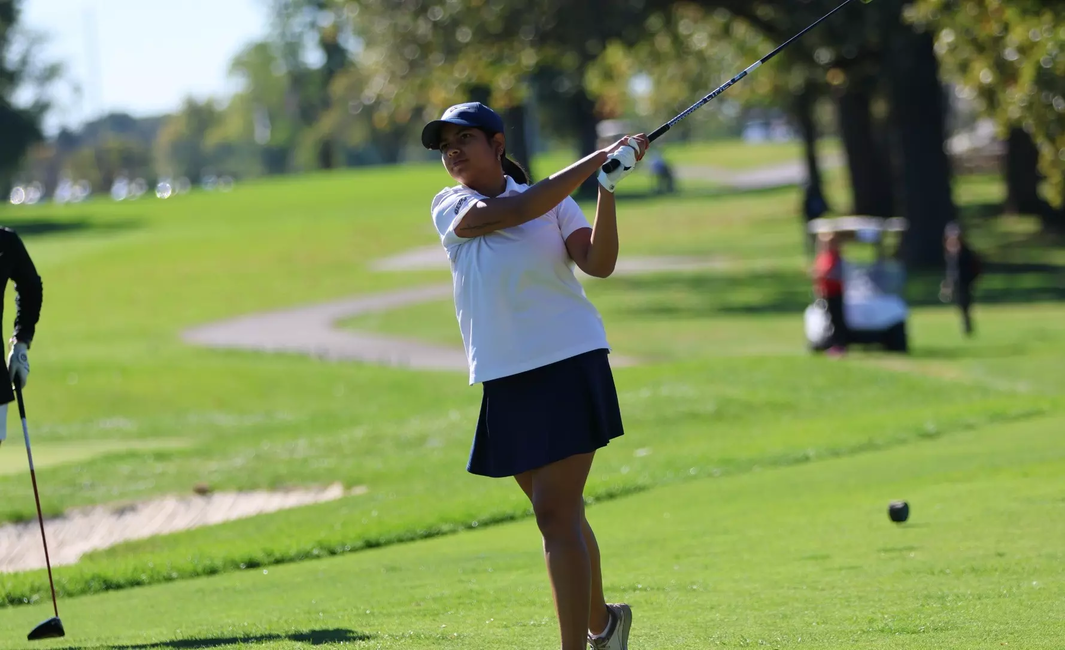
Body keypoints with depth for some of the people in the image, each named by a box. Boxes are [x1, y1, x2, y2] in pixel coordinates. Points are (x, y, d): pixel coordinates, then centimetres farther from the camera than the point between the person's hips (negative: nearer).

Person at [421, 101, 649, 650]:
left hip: (567, 363, -4)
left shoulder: (555, 202, 0)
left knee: (556, 514, -13)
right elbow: (517, 210, -14)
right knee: (558, 513, 16)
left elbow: (598, 263, -13)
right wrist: (595, 161, -17)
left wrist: (607, 189, -23)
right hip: (503, 379, 4)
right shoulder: (450, 208, 2)